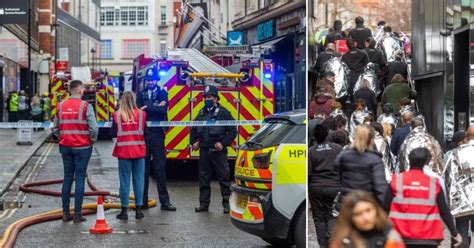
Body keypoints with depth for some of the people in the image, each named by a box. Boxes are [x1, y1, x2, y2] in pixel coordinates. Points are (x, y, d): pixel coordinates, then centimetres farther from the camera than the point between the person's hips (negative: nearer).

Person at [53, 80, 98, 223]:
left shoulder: (61, 106, 4)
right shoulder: (85, 106, -11)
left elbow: (55, 128, 8)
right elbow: (93, 128, -15)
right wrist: (92, 141, 1)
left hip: (65, 147, 5)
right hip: (82, 147, -4)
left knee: (67, 178, 12)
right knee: (80, 179, 0)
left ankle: (65, 212, 14)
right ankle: (77, 214, 1)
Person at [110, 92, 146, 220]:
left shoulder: (117, 115, -4)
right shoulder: (141, 114, -3)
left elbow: (113, 133, 0)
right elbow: (146, 132, 1)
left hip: (123, 151, 0)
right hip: (139, 151, 1)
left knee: (124, 181, 4)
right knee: (139, 180, 7)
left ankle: (124, 210, 6)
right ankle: (138, 209, 10)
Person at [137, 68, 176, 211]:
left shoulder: (162, 93, 7)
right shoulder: (141, 95, 12)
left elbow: (163, 109, -10)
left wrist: (147, 107, -11)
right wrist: (155, 107, -12)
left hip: (157, 134, -2)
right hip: (143, 134, 2)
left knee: (160, 168, -2)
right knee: (143, 168, 4)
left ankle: (164, 201, -1)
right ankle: (143, 201, 9)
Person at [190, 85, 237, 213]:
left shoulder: (223, 113, -3)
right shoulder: (202, 113, 14)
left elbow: (233, 131, -6)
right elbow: (194, 129, 25)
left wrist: (223, 143, -13)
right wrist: (194, 142, 11)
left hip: (218, 151, -5)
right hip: (204, 150, 5)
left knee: (224, 177, -2)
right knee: (204, 178, 8)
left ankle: (227, 203, 3)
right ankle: (204, 204, 15)